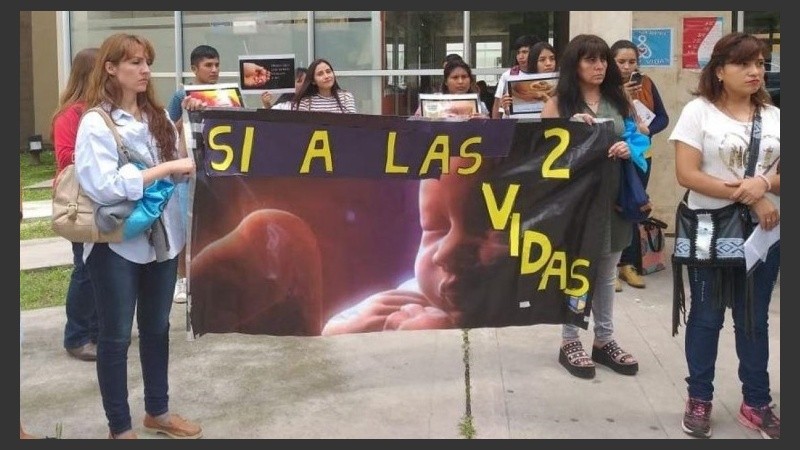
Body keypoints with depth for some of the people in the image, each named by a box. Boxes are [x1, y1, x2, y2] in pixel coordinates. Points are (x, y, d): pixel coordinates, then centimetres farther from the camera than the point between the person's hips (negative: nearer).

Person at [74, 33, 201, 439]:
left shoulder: (157, 117, 8)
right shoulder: (96, 123, -11)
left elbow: (178, 173, 15)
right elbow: (103, 187, -22)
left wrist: (191, 164, -5)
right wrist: (164, 168, -22)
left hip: (161, 237, 6)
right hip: (117, 243, -6)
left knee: (156, 327, 17)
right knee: (116, 335, 6)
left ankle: (157, 412, 33)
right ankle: (119, 428, 19)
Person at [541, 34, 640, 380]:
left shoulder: (618, 100, 8)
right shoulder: (558, 103, -2)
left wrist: (628, 150, -8)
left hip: (612, 196, 4)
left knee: (606, 272, 13)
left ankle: (604, 340, 24)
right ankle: (570, 342, 15)